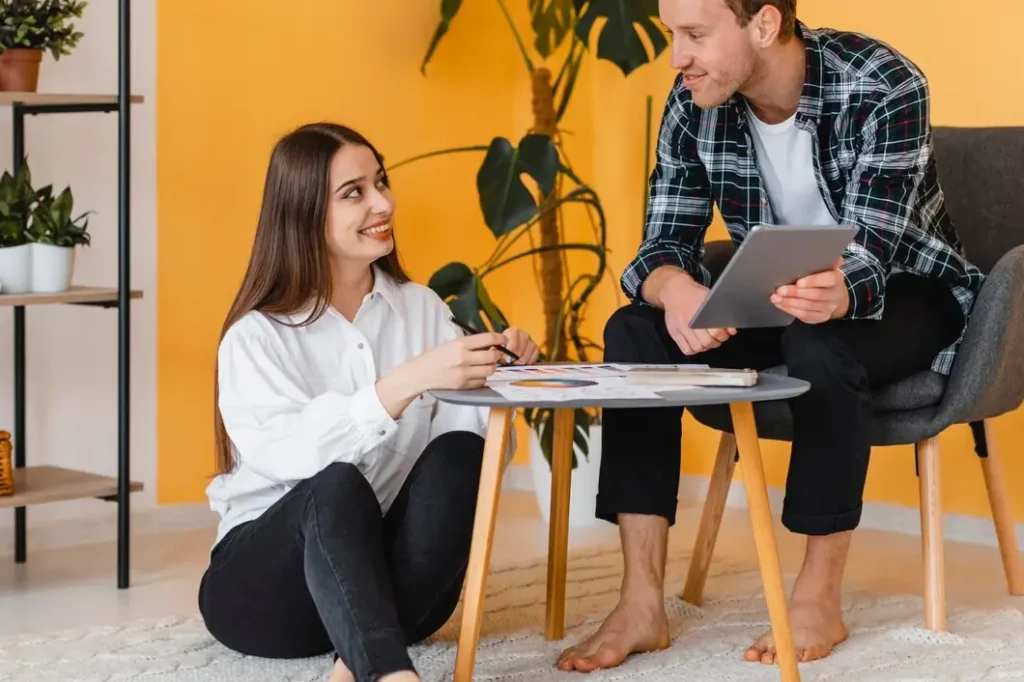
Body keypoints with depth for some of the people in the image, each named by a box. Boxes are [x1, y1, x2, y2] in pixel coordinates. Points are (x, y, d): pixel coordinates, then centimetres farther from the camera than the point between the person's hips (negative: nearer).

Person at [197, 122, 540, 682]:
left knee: (459, 453, -25)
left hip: (392, 576, 4)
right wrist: (409, 381, -36)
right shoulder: (257, 336, -6)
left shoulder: (423, 308, 7)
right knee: (338, 484, -36)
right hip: (262, 579, -3)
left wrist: (494, 379, -21)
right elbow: (287, 451, -26)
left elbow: (480, 444, 0)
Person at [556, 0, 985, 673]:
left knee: (820, 341, -38)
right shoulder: (694, 104, -10)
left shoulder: (885, 87, -26)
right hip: (775, 303, 5)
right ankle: (643, 602, -21)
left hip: (904, 296, -5)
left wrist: (836, 296, -57)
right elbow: (662, 246, -11)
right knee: (635, 333, -19)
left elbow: (869, 255, -32)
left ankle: (820, 596, -22)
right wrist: (673, 288, -37)